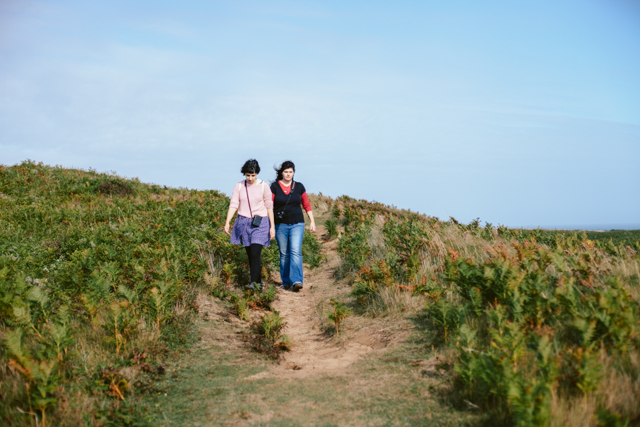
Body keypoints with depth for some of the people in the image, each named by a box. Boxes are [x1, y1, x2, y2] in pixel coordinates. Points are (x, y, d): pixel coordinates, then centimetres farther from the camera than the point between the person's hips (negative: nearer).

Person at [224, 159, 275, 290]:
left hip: (260, 223, -3)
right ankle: (259, 282, 18)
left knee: (255, 254, -15)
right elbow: (233, 205, -1)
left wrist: (272, 226, -2)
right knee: (250, 255, 8)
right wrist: (227, 222, -12)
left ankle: (254, 283, -18)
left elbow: (269, 207, -1)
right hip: (244, 223, 3)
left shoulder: (263, 186, -3)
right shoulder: (239, 186, 3)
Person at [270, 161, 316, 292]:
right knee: (284, 254, 6)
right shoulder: (275, 187, 1)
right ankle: (286, 282, 16)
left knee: (295, 252, -14)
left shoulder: (299, 187, 6)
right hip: (280, 225, 0)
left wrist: (312, 221, 9)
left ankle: (296, 281, -21)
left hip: (297, 224, 0)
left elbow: (307, 205, 13)